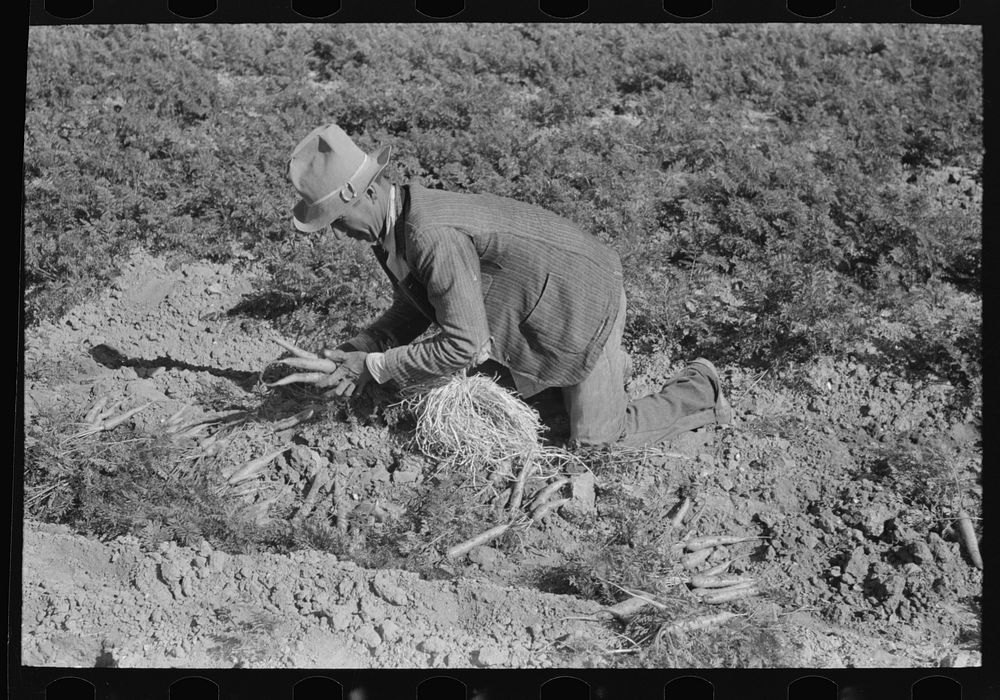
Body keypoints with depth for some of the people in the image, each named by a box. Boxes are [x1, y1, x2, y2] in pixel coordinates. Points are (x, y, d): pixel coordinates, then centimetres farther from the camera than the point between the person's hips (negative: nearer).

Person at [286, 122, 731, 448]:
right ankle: (607, 365, 38)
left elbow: (464, 346, -32)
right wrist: (359, 348, -9)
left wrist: (376, 367, -24)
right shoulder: (391, 223, -4)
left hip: (584, 299, -9)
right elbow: (413, 310, 8)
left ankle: (699, 390, 18)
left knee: (593, 436, -1)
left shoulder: (433, 236, -35)